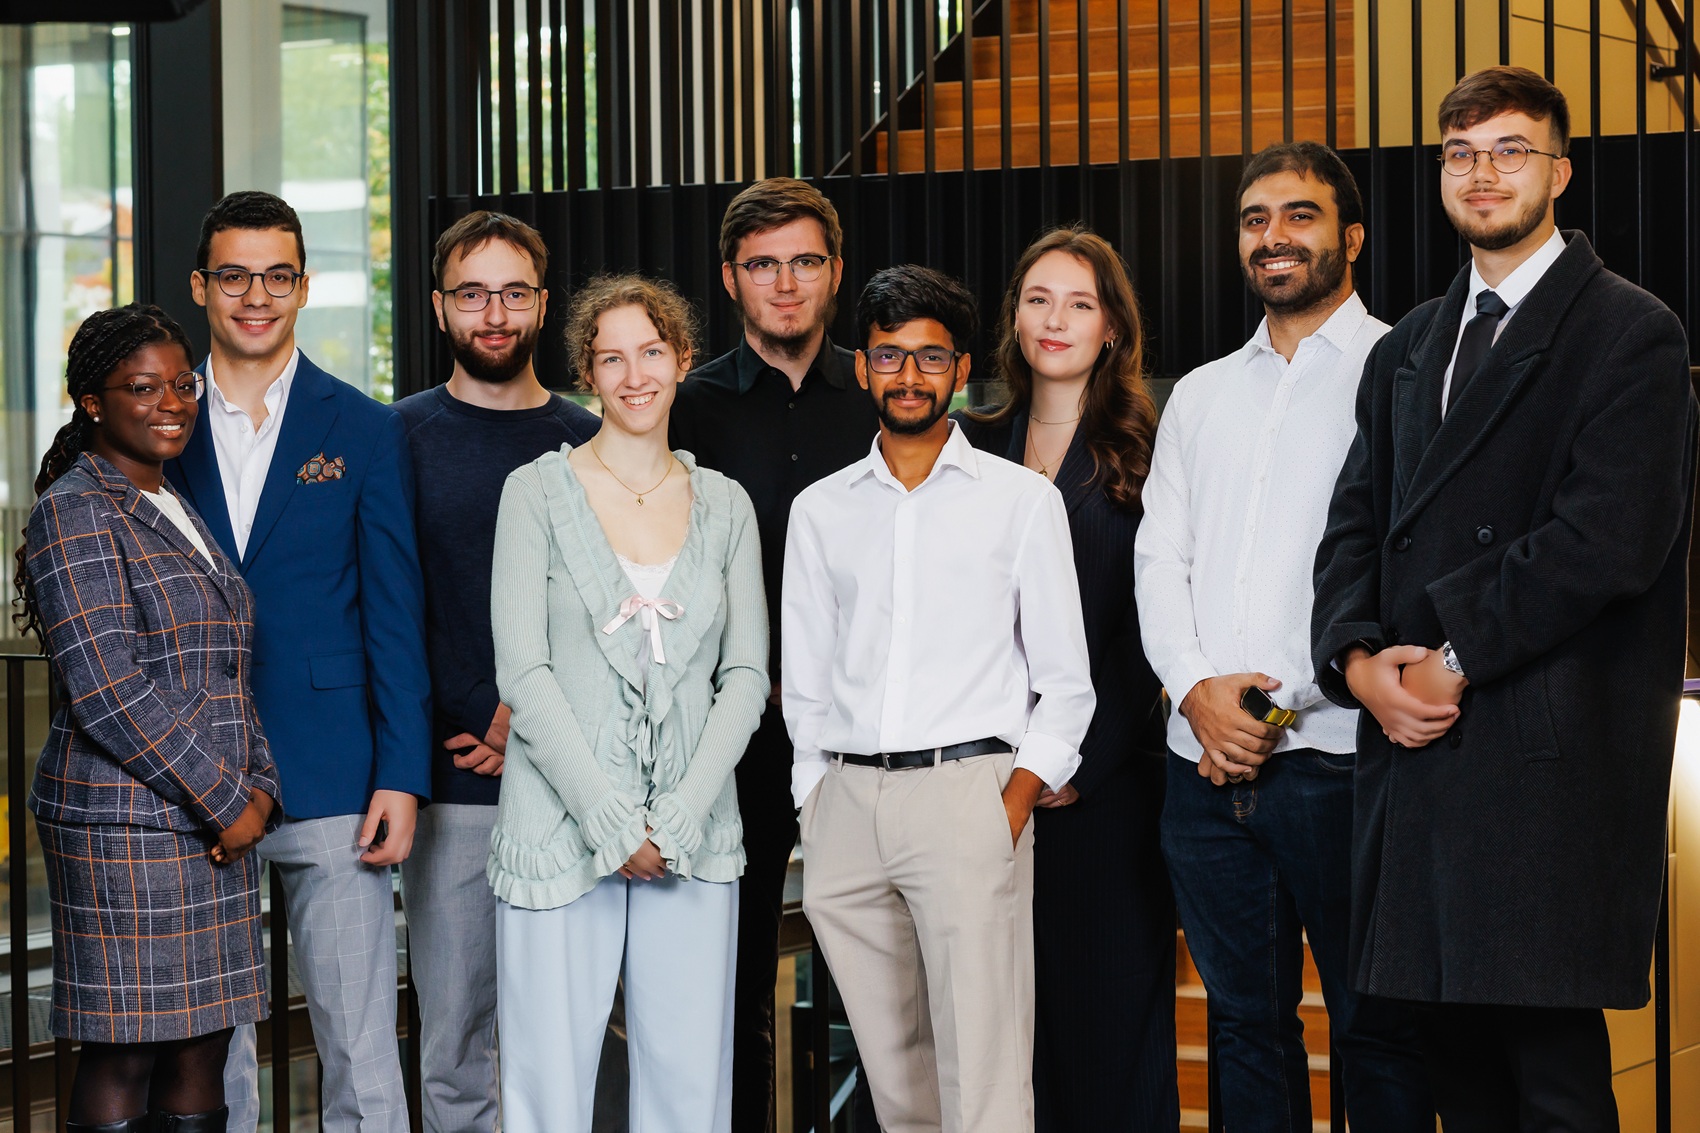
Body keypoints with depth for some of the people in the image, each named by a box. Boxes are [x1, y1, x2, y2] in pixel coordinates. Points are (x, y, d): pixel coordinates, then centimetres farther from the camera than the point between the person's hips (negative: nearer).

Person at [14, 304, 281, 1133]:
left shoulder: (179, 515, 18)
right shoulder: (75, 515, -9)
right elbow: (108, 692, -16)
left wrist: (259, 787, 4)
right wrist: (225, 802, -13)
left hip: (215, 826, 8)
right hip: (125, 825, -8)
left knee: (203, 1046, 8)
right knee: (123, 1059, -5)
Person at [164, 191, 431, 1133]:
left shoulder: (365, 432, 4)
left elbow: (395, 612, 2)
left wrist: (401, 776, -6)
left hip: (331, 785, -2)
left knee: (361, 1056, -2)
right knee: (207, 1055, 8)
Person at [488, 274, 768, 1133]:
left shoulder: (724, 506, 10)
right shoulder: (538, 492, 1)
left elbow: (745, 675, 6)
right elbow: (522, 673, -5)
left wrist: (680, 818, -7)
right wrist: (611, 820, -11)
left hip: (693, 833, 3)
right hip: (563, 828, -3)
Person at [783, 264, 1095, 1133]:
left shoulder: (1022, 499, 6)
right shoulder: (820, 511, 15)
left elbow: (1065, 680, 5)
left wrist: (1017, 801, -7)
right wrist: (815, 812, 7)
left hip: (965, 792, -3)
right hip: (846, 803, 3)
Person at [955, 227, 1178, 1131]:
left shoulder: (1141, 449, 1)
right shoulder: (975, 446, 10)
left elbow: (1148, 619, -3)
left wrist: (1082, 757, -10)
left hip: (1107, 770, -3)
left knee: (1112, 998, 0)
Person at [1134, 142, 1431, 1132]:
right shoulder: (1200, 395, 18)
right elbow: (1160, 556, 13)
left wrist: (1285, 699, -13)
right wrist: (1197, 687, -5)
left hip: (1335, 758, -5)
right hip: (1207, 766, 5)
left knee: (1374, 1026, 0)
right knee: (1245, 1018, 11)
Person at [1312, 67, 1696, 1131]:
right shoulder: (1410, 347, 21)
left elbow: (1610, 538, -13)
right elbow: (1358, 520, 15)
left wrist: (1454, 659, -11)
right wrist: (1357, 656, -4)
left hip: (1548, 760, -6)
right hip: (1413, 739, 6)